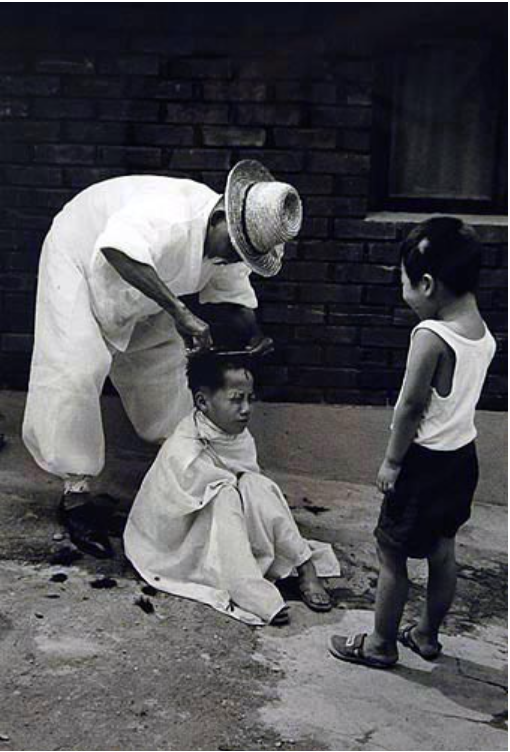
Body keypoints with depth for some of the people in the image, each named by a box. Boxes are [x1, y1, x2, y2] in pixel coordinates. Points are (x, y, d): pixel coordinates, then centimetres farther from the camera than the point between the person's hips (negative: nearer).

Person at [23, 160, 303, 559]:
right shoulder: (173, 213, -43)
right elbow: (118, 249, -60)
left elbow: (234, 294, -1)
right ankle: (76, 492, -10)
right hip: (79, 260, -8)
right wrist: (180, 312, -61)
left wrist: (255, 334, -21)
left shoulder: (234, 242, -16)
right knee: (76, 372, -17)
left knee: (164, 358, 11)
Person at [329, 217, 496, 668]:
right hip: (463, 455, 8)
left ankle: (381, 644, 22)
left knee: (392, 553, 8)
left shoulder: (431, 335, -25)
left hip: (427, 461, -8)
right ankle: (428, 634, 36)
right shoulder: (483, 332, 0)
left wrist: (391, 461, -9)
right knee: (442, 550, 20)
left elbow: (412, 407, -21)